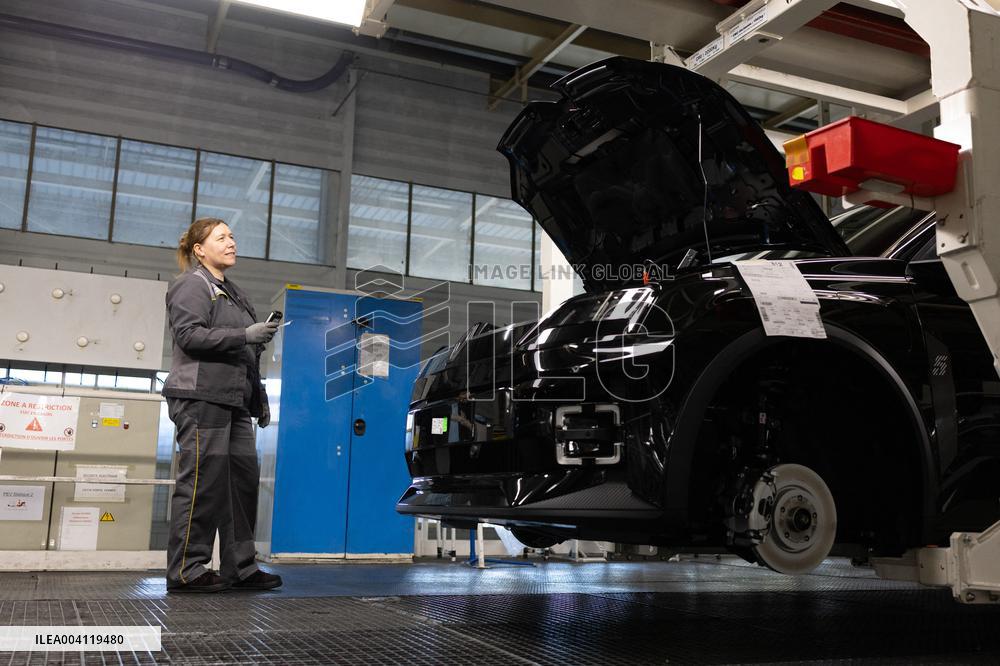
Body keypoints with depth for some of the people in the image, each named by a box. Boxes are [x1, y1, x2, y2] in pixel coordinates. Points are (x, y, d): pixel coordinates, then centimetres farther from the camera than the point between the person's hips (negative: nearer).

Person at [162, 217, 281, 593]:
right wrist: (245, 335, -21)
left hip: (233, 401, 9)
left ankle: (240, 568, 9)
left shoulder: (232, 293, 26)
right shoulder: (192, 285, 0)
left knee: (243, 481, 4)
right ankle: (186, 571, -3)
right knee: (203, 483, -9)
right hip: (201, 398, -9)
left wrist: (259, 399, 22)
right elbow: (189, 335, -15)